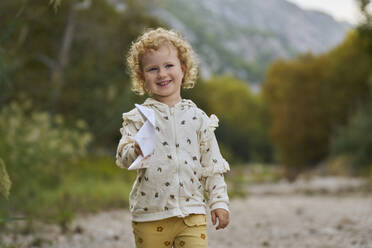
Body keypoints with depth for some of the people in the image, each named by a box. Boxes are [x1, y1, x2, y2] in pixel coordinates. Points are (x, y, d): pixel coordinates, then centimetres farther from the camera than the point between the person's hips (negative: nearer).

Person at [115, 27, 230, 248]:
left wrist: (219, 202, 6)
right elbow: (122, 157, -10)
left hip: (191, 213, 1)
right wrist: (136, 151, -32)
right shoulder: (139, 118, 1)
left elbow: (212, 165, 10)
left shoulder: (197, 117, 7)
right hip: (149, 216, -1)